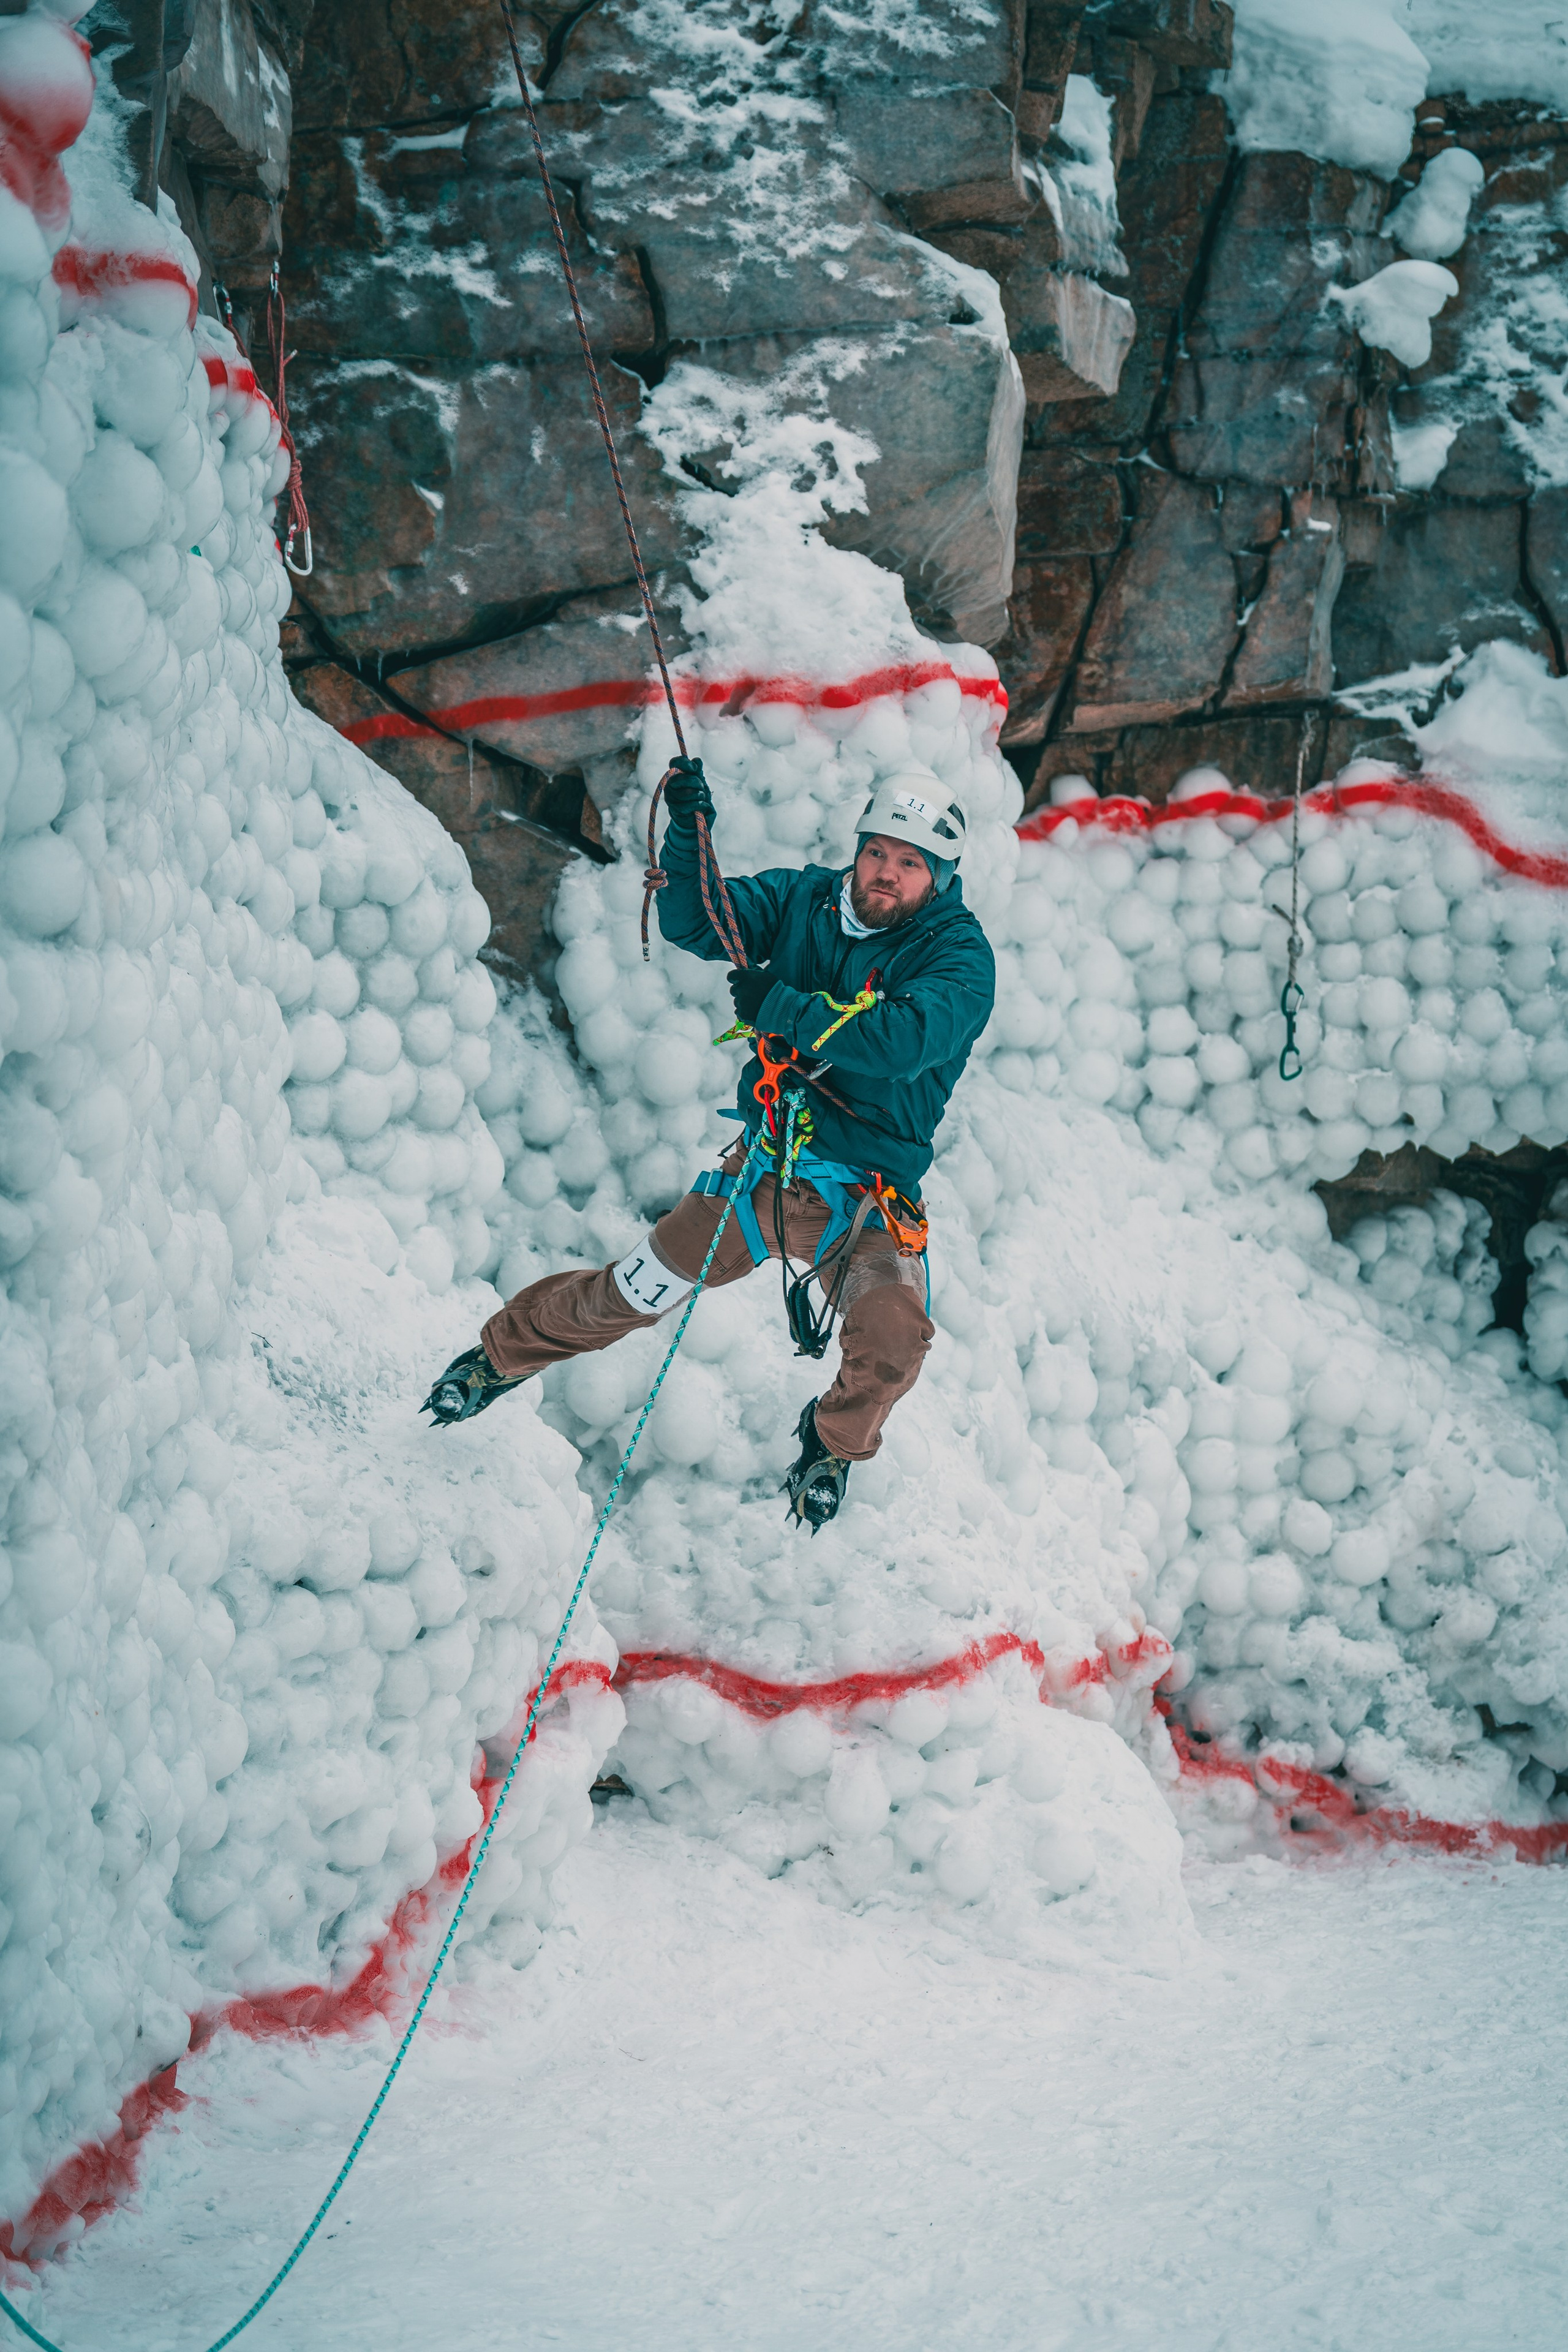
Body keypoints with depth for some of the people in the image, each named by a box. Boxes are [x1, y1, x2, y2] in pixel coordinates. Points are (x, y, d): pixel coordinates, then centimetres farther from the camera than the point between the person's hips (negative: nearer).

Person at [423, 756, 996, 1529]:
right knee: (622, 1299, 11)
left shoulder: (959, 955, -12)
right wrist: (689, 834, -21)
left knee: (894, 1339, -28)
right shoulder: (802, 900, 0)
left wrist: (780, 1008, -28)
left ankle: (833, 1442, 5)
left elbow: (906, 1040, -29)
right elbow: (691, 924, -4)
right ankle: (500, 1353, 40)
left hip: (867, 1200, -3)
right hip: (763, 1170, 3)